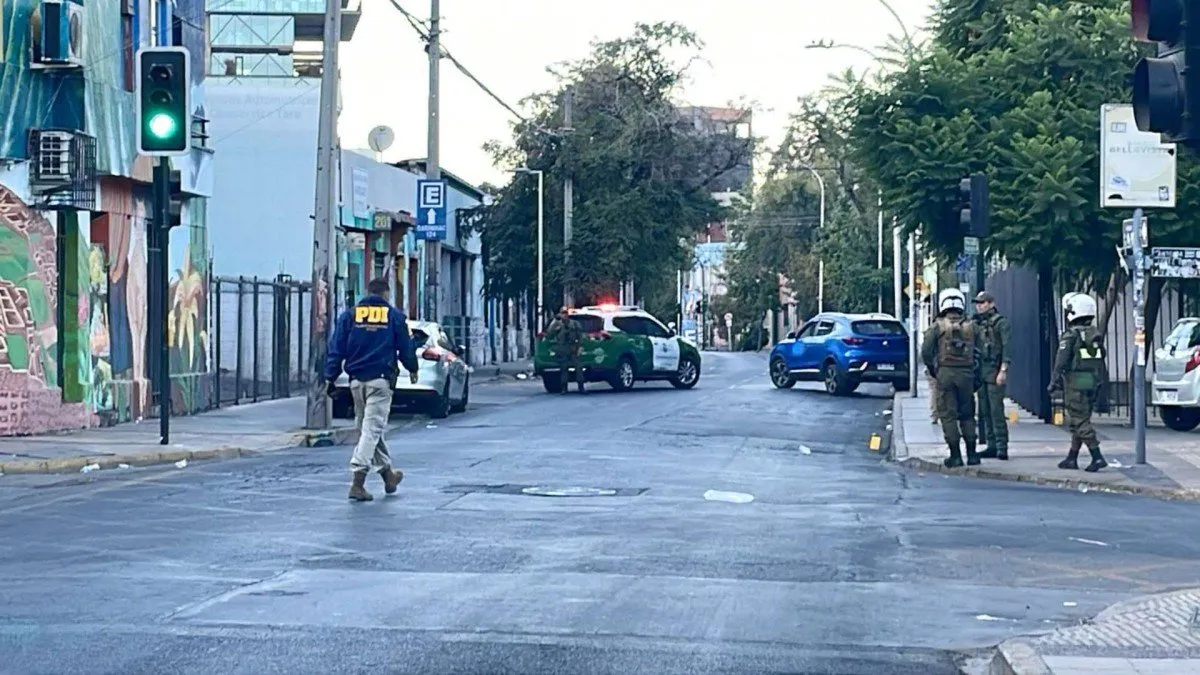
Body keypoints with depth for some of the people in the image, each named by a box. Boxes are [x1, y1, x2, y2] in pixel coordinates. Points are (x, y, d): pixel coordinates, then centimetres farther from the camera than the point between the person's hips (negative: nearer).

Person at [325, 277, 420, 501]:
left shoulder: (350, 315, 5)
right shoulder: (394, 316, 1)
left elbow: (336, 350, 1)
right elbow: (406, 348, 7)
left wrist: (331, 378, 4)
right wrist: (413, 370, 25)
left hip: (357, 381, 3)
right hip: (381, 380, -3)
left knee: (369, 428, 17)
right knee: (372, 429, -6)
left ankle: (388, 474, 29)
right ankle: (358, 481, -15)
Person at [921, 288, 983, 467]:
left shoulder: (937, 327, -1)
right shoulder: (971, 327, 7)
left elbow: (926, 351, -7)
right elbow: (977, 354, 4)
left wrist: (933, 369, 8)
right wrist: (976, 378, 9)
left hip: (945, 373, -3)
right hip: (966, 374, 3)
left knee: (948, 415, 1)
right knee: (967, 415, 12)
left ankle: (955, 455, -2)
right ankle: (972, 454, 12)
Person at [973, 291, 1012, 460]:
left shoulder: (1001, 322, -5)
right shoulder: (977, 324, 16)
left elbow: (1007, 347, -11)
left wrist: (1003, 371, -18)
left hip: (994, 373, -8)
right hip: (980, 373, 8)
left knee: (996, 410, -11)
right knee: (984, 412, 8)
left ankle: (1002, 447, -10)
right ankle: (991, 446, 12)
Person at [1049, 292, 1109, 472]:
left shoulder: (1070, 336, -12)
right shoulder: (1096, 335, 12)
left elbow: (1061, 362, -15)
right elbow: (1102, 362, 15)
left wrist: (1054, 383, -9)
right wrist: (1101, 383, 20)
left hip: (1076, 384, -8)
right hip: (1094, 383, 8)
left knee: (1080, 422, -7)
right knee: (1079, 421, 14)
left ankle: (1097, 457, -15)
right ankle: (1072, 458, 18)